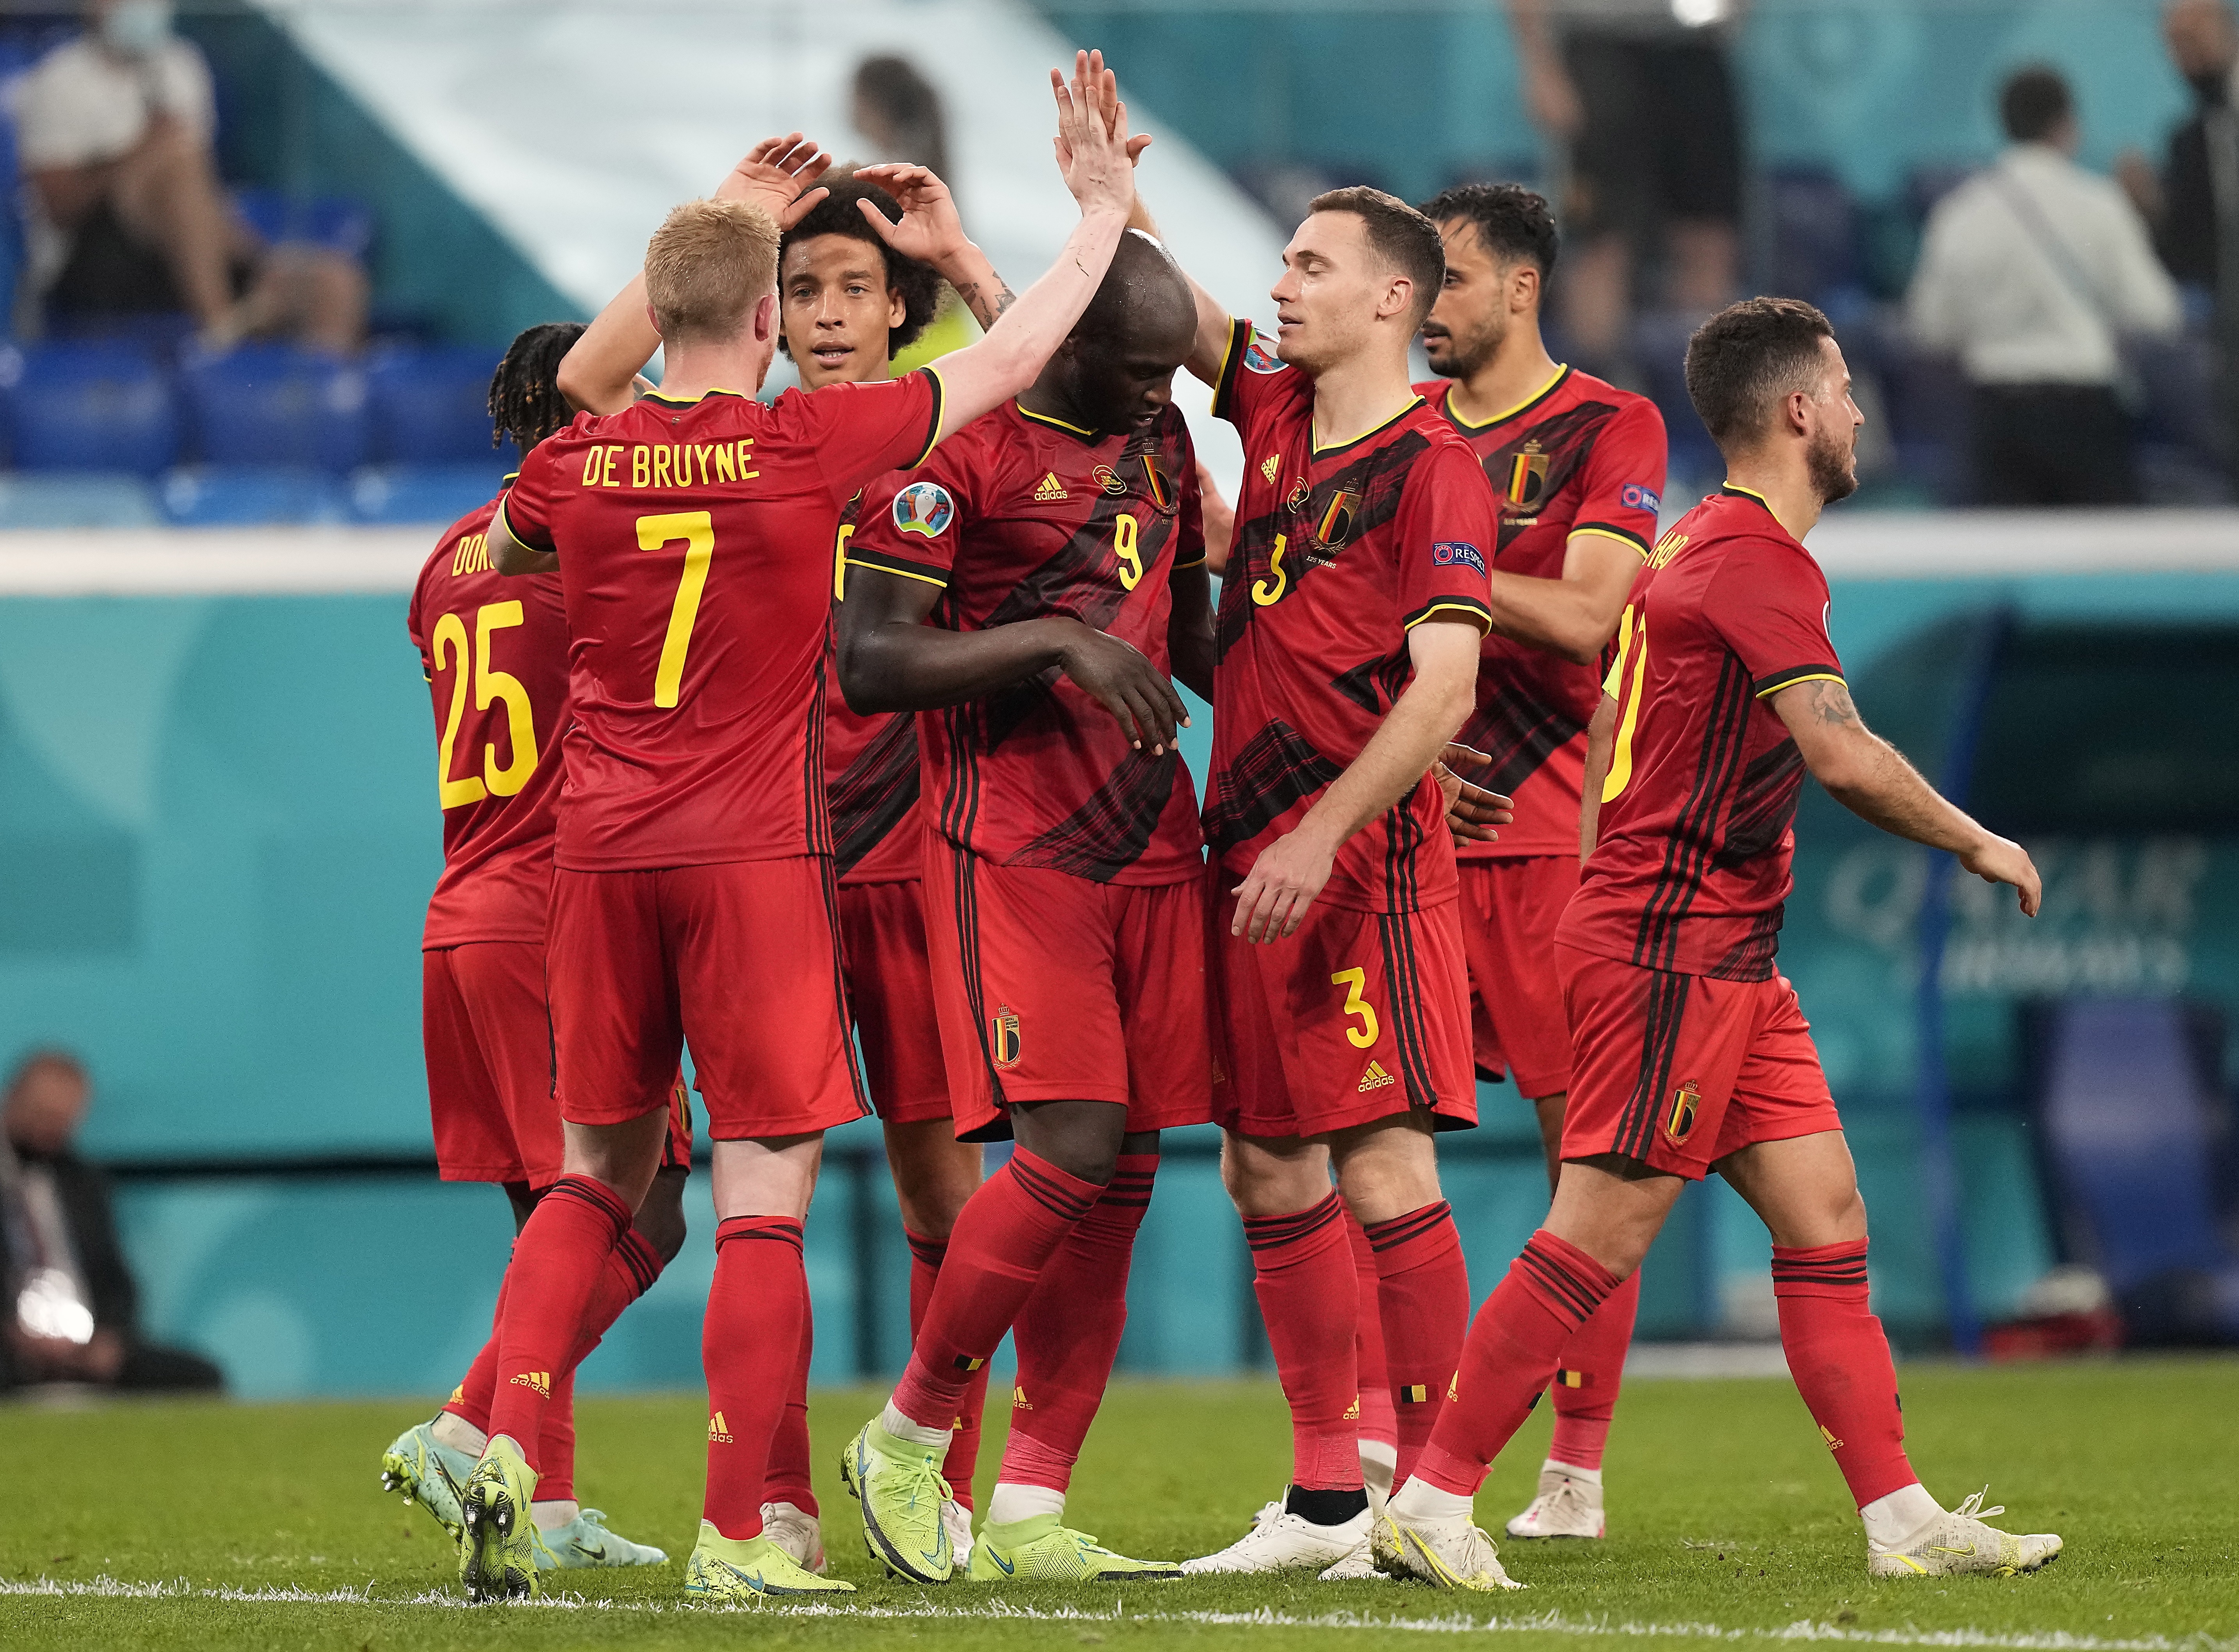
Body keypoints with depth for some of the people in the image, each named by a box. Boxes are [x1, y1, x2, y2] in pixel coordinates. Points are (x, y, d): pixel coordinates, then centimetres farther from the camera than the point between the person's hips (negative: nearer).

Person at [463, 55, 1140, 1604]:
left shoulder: (576, 465, 2)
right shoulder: (810, 445, -8)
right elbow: (1008, 363, 2)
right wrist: (1106, 208, 17)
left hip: (603, 852, 4)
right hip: (756, 854, -4)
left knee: (601, 1173, 16)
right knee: (766, 1195, -1)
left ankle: (509, 1449, -1)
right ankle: (735, 1538, -4)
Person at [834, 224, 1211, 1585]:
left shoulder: (1161, 439, 14)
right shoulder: (957, 440, -10)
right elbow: (869, 662, -13)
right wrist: (1054, 640, -21)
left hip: (1151, 843, 7)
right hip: (1013, 844, -7)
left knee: (1124, 1176, 3)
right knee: (1069, 1153, -17)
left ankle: (1030, 1511, 9)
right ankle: (909, 1436, 2)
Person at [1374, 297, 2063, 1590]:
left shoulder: (1702, 550, 17)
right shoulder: (1759, 562, -16)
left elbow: (1605, 723, 23)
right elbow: (1843, 757, -23)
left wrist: (1600, 892, 24)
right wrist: (1979, 846, -10)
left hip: (1728, 962, 11)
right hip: (1674, 956, -11)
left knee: (1827, 1216, 7)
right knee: (1601, 1236, -9)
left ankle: (1903, 1520, 6)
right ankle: (1430, 1505, -5)